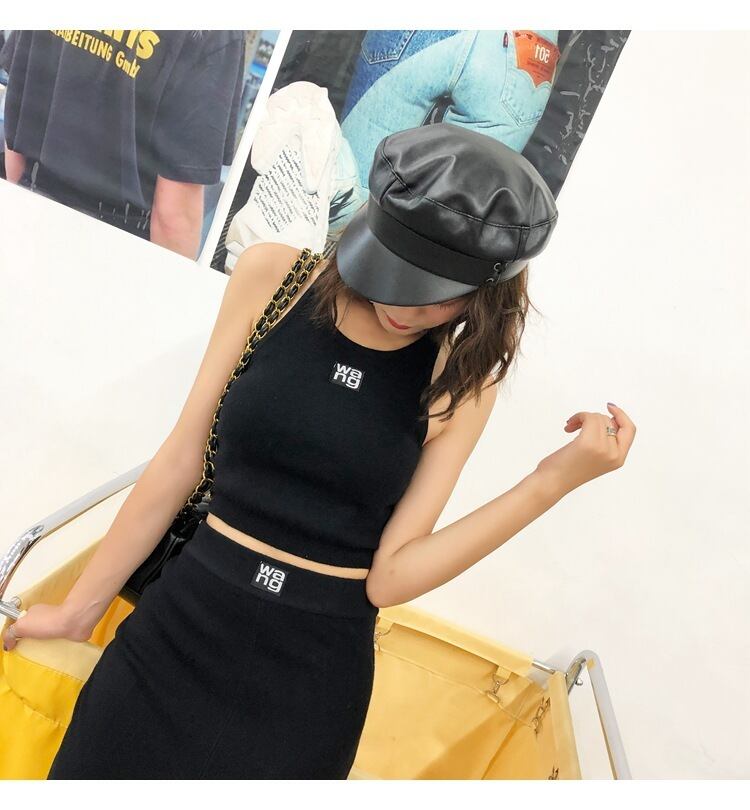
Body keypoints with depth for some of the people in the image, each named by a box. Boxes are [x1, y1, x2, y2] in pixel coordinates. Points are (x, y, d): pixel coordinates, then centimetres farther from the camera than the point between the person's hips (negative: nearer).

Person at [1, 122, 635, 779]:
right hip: (179, 629, 1)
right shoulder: (273, 276, -8)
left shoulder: (461, 381, -8)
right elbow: (182, 462, -2)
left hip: (310, 681, 0)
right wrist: (80, 606, 6)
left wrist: (554, 480, -19)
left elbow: (389, 576, -12)